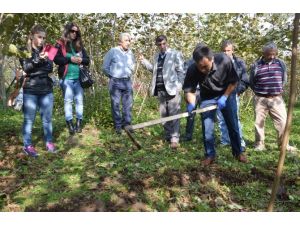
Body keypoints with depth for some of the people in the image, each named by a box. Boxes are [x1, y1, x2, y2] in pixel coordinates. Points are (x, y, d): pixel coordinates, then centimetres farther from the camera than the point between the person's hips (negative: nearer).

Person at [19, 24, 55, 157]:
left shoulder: (45, 51, 13)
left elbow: (50, 68, 4)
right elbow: (26, 68, -10)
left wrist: (45, 60, -14)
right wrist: (38, 59, -22)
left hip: (46, 89, 3)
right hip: (30, 91, -3)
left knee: (47, 118, 7)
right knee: (29, 119, 0)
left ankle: (49, 143, 17)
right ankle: (27, 145, 9)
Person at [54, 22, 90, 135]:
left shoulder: (79, 45, 15)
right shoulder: (60, 44, 3)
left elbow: (87, 60, 13)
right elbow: (56, 59, -8)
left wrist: (81, 60, -8)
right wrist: (70, 59, -15)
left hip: (78, 78, 4)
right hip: (66, 78, -3)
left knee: (79, 100, 4)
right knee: (68, 100, 0)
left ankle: (79, 122, 12)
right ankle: (69, 124, 6)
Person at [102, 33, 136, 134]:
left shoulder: (130, 53, 5)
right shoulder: (113, 51, -9)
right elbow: (105, 67, -2)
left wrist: (129, 75, 14)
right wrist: (113, 76, 5)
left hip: (127, 82, 4)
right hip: (115, 82, -4)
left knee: (128, 104, 7)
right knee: (115, 104, 1)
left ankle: (127, 124, 20)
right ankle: (118, 125, 13)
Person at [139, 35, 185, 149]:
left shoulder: (175, 54, -1)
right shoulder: (156, 56, 17)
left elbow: (181, 72, -4)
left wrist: (178, 87, -12)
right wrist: (144, 61, 15)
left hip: (172, 89, -6)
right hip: (160, 90, 6)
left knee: (173, 115, -6)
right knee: (164, 114, 12)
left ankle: (174, 138, -3)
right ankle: (167, 136, 23)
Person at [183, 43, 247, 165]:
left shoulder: (224, 60, -32)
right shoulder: (192, 70, -30)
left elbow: (234, 81, -16)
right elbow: (189, 90, -20)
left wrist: (224, 97, -24)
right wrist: (191, 103, -39)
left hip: (226, 94, 0)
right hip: (207, 97, 1)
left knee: (233, 125, 8)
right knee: (207, 127, -1)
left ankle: (238, 152, 27)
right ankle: (210, 155, 16)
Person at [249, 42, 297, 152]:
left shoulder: (281, 63, 4)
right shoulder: (256, 65, -2)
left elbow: (284, 79, 17)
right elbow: (251, 82, 9)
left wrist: (279, 90, 11)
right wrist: (258, 92, 7)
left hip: (277, 99, 2)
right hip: (260, 99, -1)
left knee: (282, 121, 1)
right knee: (259, 122, 5)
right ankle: (259, 144, 18)